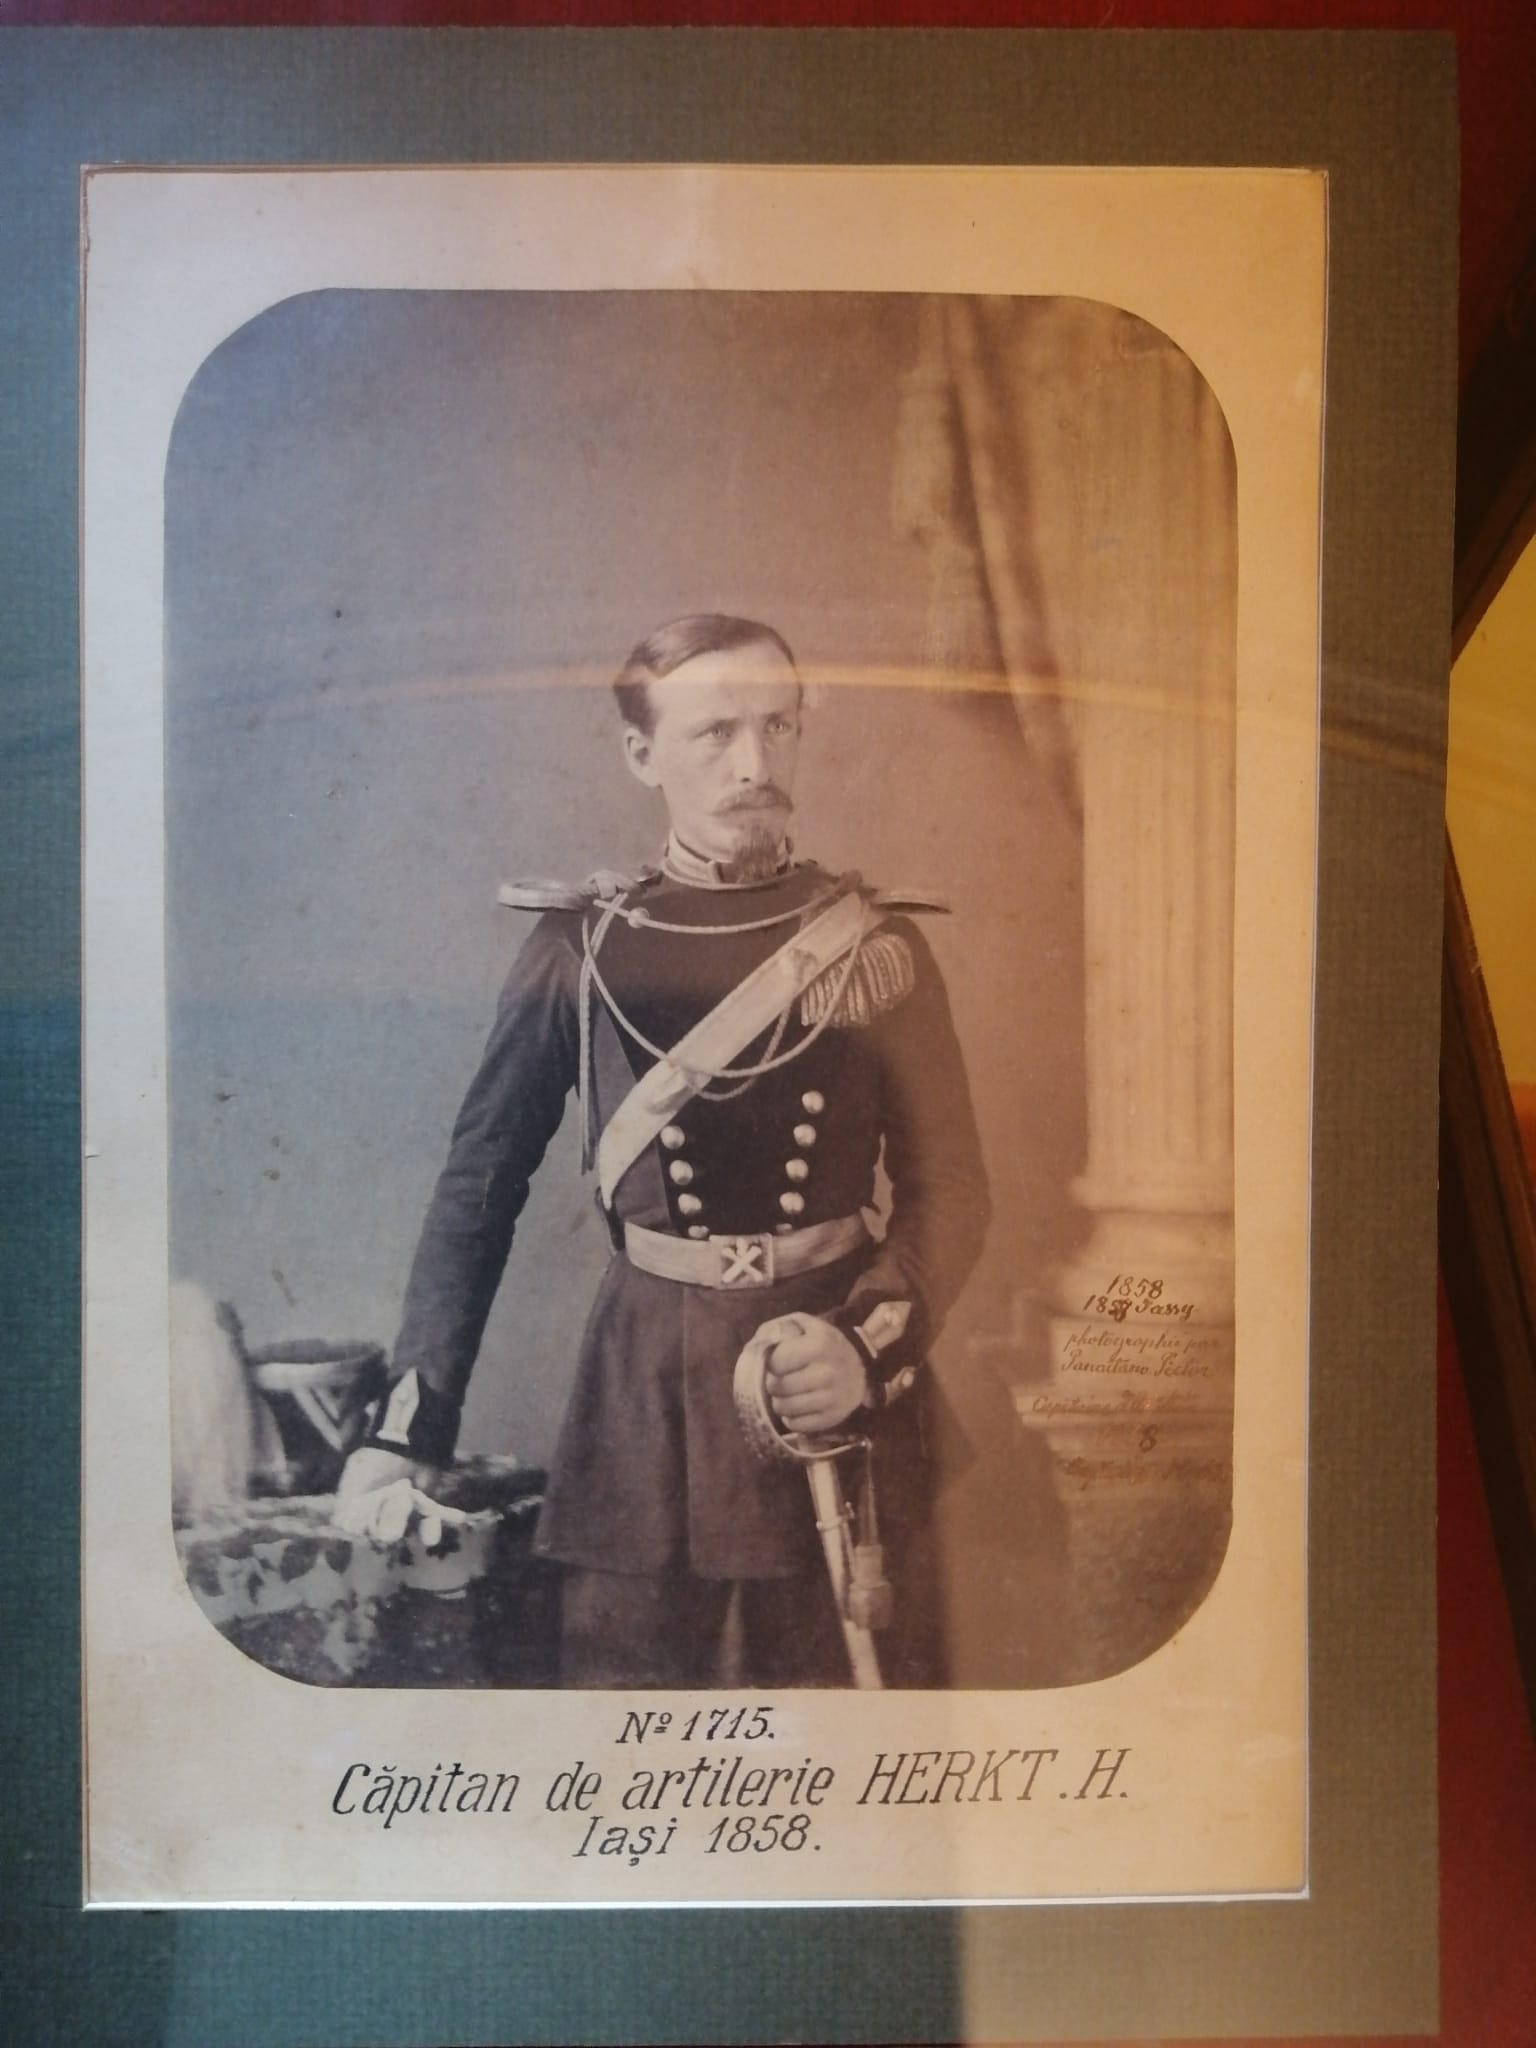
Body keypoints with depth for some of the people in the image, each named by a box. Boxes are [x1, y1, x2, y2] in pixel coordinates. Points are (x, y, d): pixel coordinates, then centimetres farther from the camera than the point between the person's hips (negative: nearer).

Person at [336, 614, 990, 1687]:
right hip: (643, 1385, -1)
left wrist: (868, 1344, -17)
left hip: (845, 1382, 1)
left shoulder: (878, 944, -1)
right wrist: (406, 1433, 0)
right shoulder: (579, 946, -2)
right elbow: (481, 1184, 2)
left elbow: (951, 1187, 1)